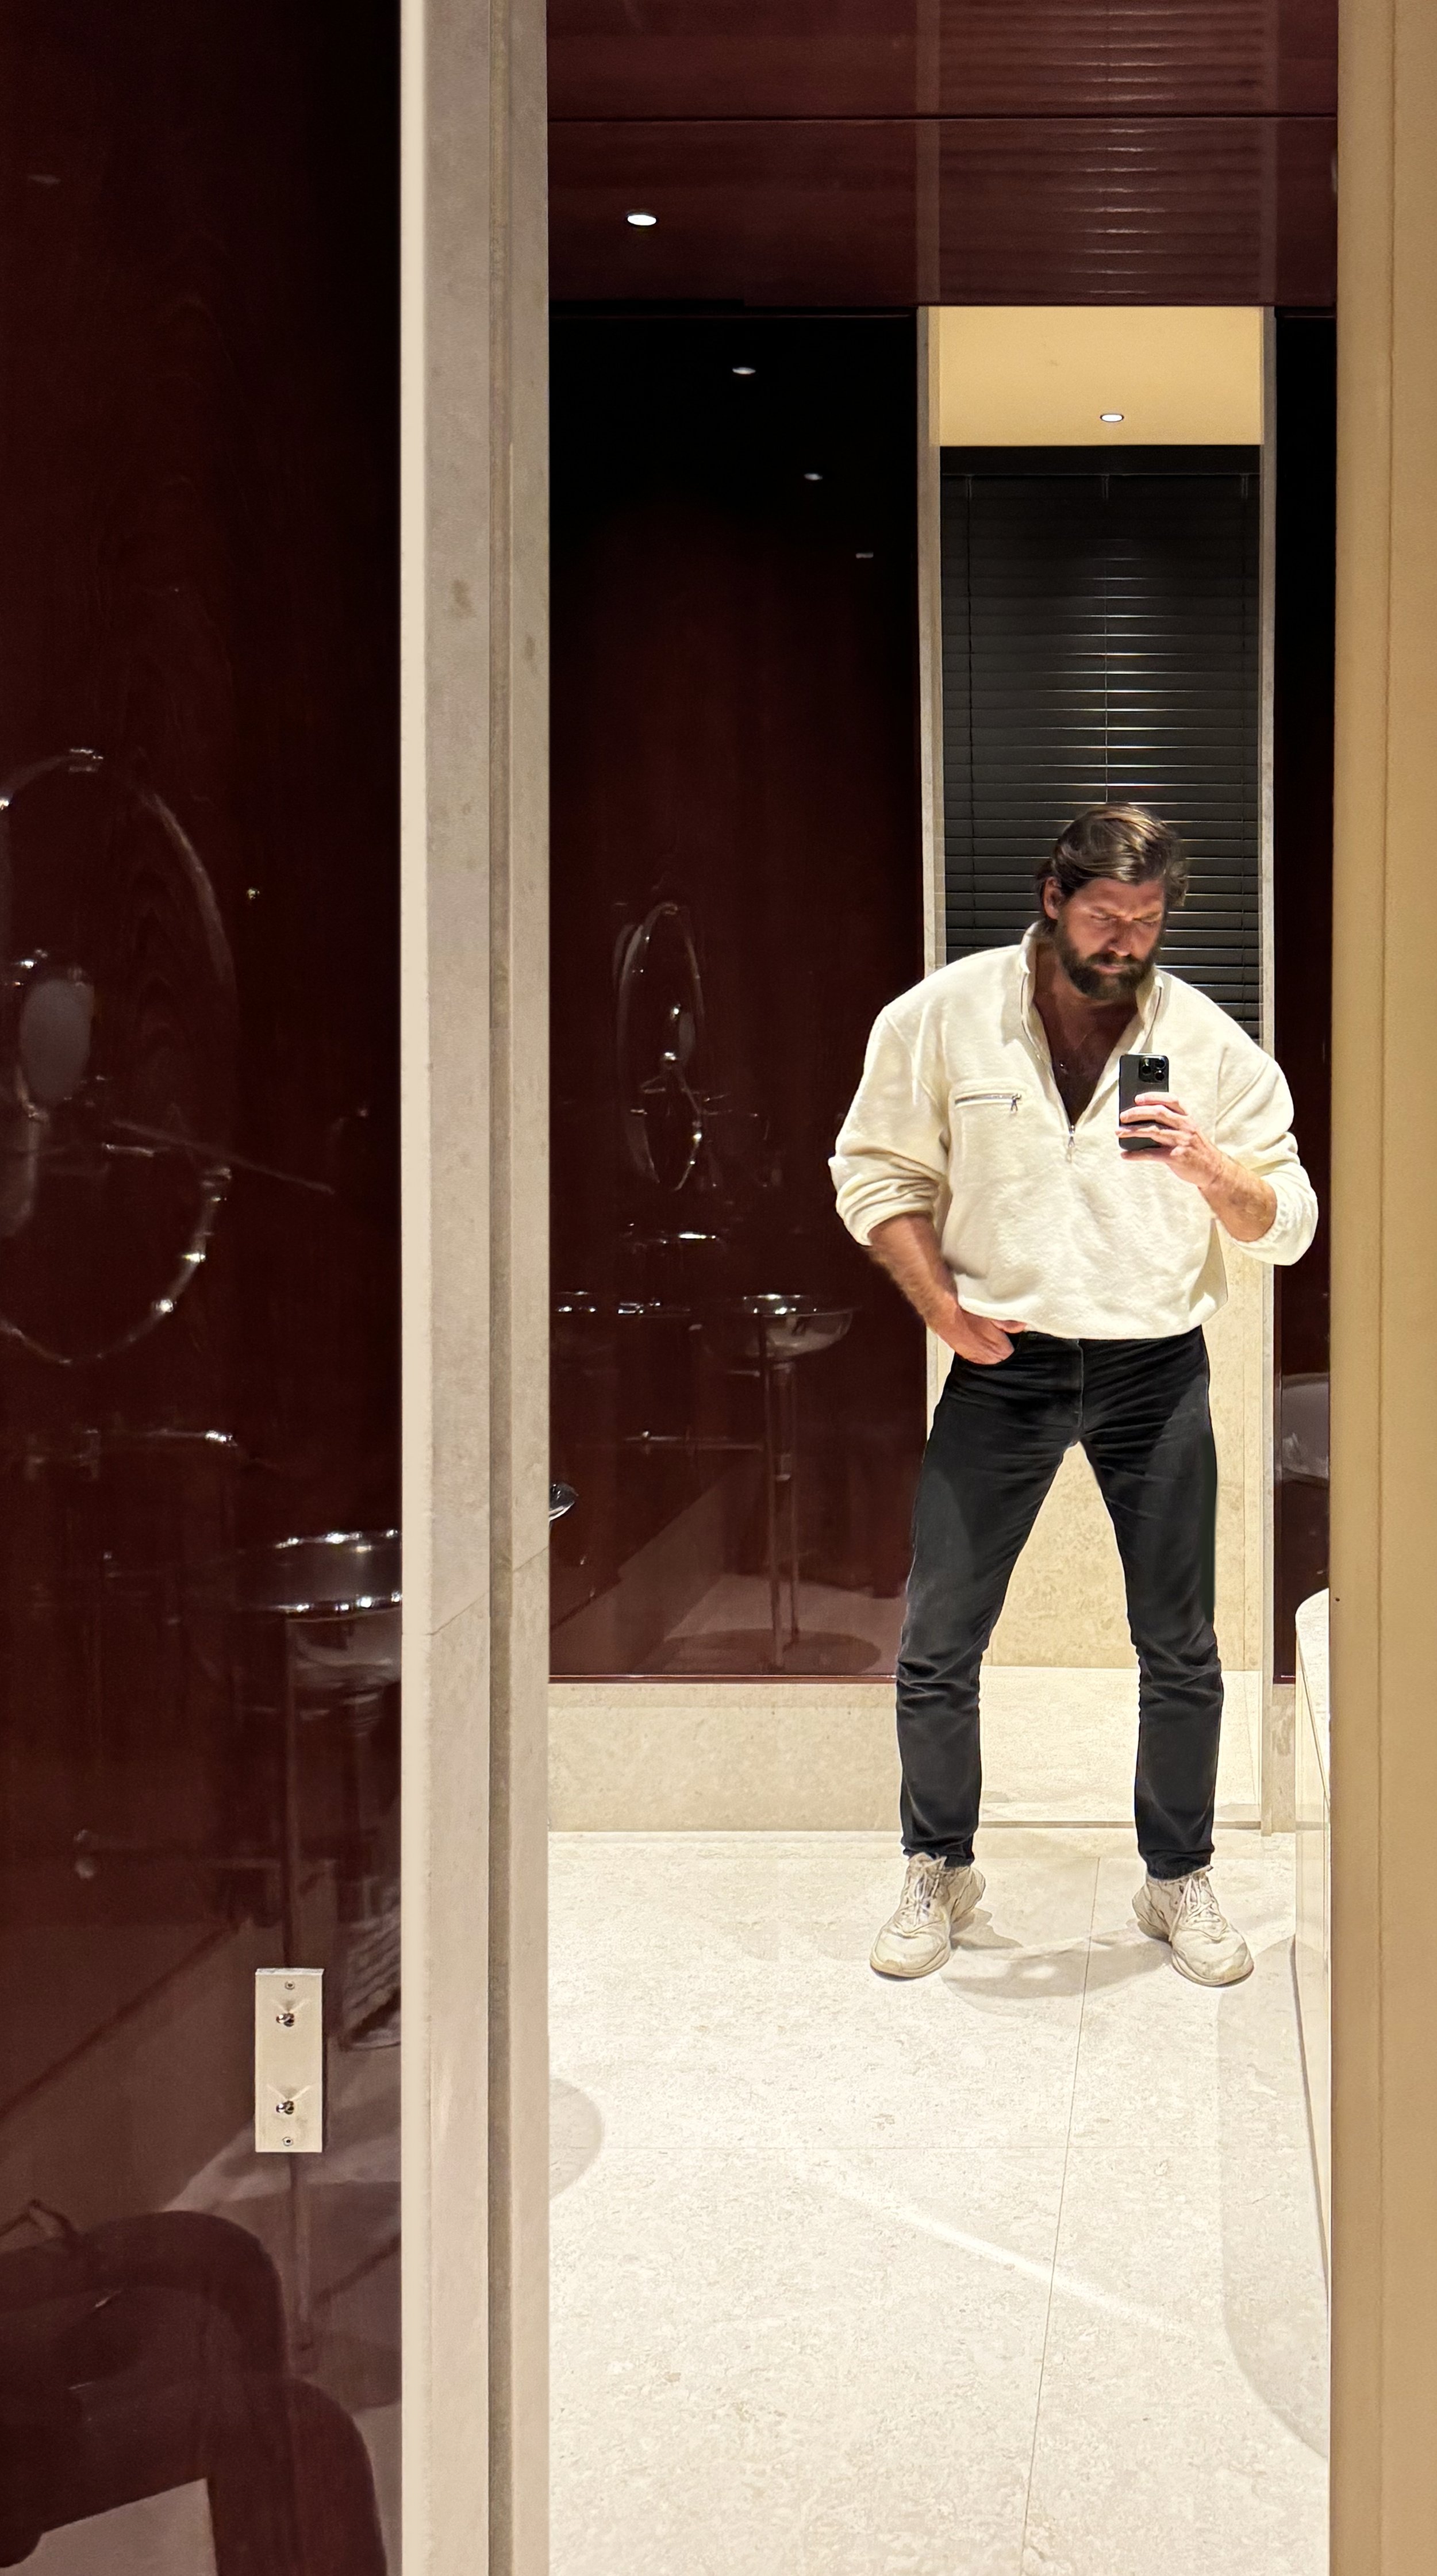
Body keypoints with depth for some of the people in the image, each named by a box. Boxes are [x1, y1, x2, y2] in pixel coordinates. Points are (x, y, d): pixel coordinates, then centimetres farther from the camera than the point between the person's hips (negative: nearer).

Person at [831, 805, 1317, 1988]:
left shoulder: (1206, 1040, -1)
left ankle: (1180, 1880, 28)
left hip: (1156, 1369, 1)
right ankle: (938, 1872, 23)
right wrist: (946, 1312, -5)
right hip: (1005, 1362, 0)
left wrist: (1206, 1164, -20)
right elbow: (877, 1175, 4)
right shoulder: (944, 1016, -3)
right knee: (937, 1647, 2)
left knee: (1181, 1652, 8)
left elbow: (1287, 1224, 0)